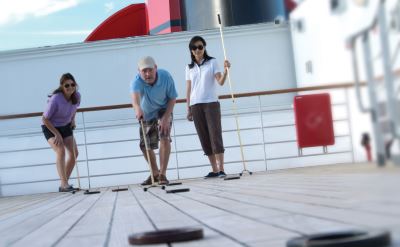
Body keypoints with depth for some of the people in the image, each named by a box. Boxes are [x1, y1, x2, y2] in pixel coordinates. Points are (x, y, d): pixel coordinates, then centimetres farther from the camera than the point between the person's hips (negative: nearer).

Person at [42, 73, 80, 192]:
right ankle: (64, 184, -26)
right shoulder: (55, 99, -32)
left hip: (66, 126, 6)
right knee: (61, 151, -26)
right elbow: (45, 119, -22)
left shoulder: (77, 96, -15)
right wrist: (57, 134, -21)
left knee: (74, 153, 0)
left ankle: (64, 185, 12)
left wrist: (73, 119, 0)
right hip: (50, 127, -6)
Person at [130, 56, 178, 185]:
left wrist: (166, 118, -26)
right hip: (146, 114, 2)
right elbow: (135, 94, -53)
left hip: (163, 111, -2)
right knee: (145, 145, 6)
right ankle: (155, 173, 28)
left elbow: (172, 98, -16)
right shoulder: (137, 81, -31)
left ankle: (162, 174, -15)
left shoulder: (166, 76, -27)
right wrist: (137, 108, -75)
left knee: (164, 138, -22)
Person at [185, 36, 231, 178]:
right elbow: (188, 89, 11)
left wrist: (225, 70, -26)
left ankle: (221, 169, -12)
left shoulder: (212, 62, 3)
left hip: (211, 103, -3)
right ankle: (214, 170, 5)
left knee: (215, 135, -10)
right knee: (204, 138, 2)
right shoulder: (189, 67, 12)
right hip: (195, 105, 3)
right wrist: (188, 109, 8)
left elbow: (221, 82, -8)